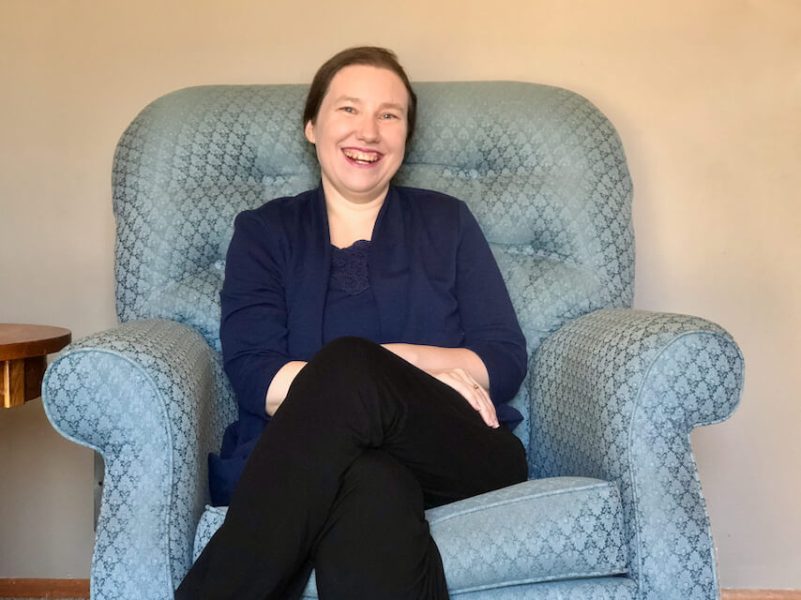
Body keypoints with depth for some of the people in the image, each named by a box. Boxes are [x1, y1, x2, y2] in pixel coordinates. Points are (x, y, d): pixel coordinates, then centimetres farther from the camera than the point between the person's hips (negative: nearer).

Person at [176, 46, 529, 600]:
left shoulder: (447, 222, 19)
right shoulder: (264, 232, 16)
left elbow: (507, 361, 9)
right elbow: (256, 378, 0)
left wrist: (383, 365, -9)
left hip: (454, 455, 1)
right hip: (298, 462, -1)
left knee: (347, 366, -34)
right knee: (371, 486, -40)